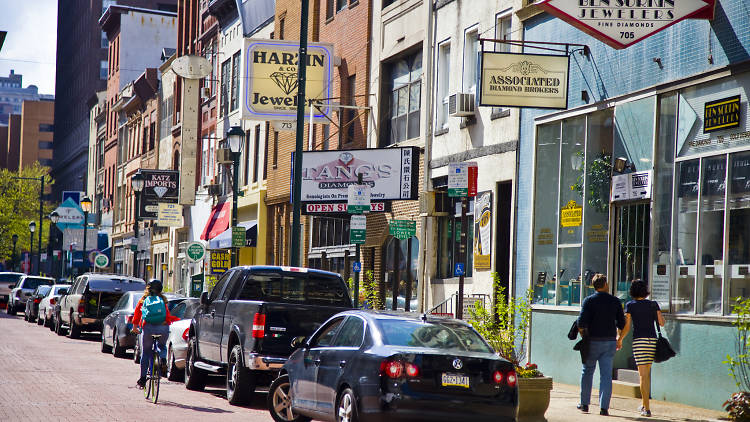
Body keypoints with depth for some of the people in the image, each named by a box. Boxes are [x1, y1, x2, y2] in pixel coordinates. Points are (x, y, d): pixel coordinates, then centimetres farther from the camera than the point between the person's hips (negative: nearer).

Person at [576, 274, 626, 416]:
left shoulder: (589, 301, -5)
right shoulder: (615, 301, 3)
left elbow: (581, 322, -12)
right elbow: (621, 323, 5)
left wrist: (584, 337, 4)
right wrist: (619, 339, 18)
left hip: (593, 341, -1)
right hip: (610, 342, 1)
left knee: (587, 372, 13)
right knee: (606, 374, 1)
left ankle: (584, 404, 17)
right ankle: (604, 407, -5)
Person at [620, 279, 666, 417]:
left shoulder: (630, 305, 0)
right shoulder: (653, 304, 8)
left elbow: (627, 327, -1)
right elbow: (662, 323, 5)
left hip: (639, 340, -4)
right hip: (653, 339, 4)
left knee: (643, 375, -4)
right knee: (646, 373, 19)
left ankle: (647, 409, -8)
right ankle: (643, 404, 26)